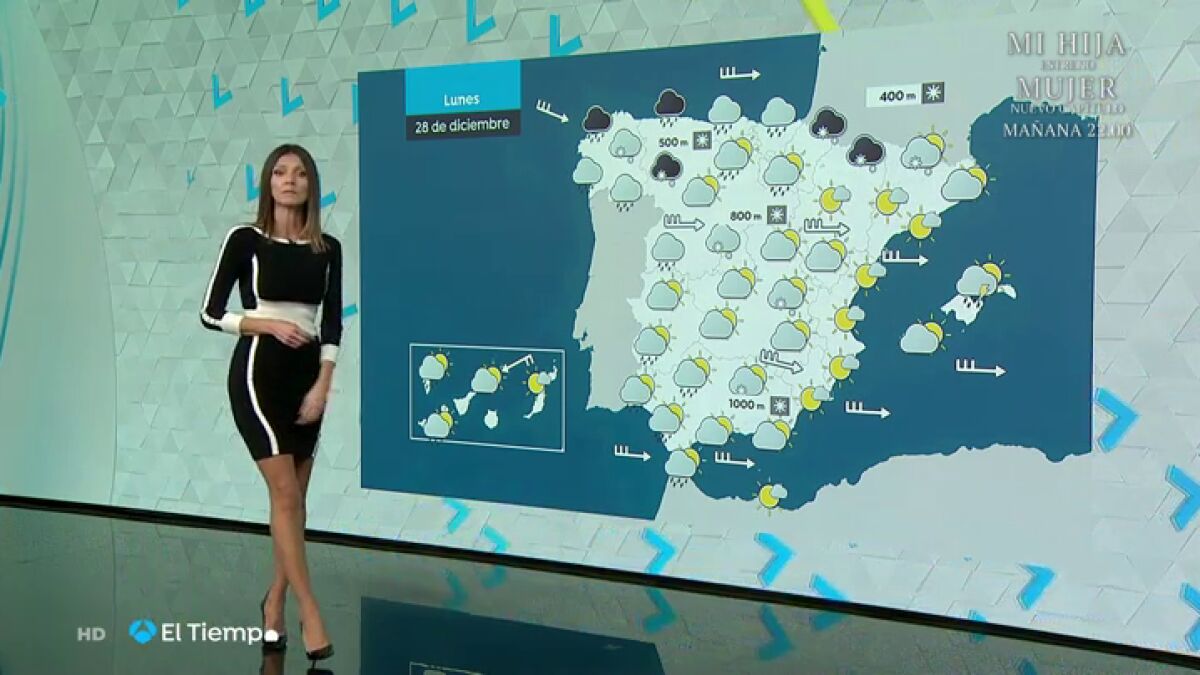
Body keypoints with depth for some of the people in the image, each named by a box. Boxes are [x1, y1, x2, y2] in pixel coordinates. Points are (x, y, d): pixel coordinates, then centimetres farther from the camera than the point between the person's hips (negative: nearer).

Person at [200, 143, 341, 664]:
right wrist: (269, 324, -15)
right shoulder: (245, 240, -4)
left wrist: (322, 385, -4)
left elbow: (332, 323, 6)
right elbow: (210, 313, -3)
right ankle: (309, 612, -5)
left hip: (307, 376, 5)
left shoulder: (328, 249, 6)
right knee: (285, 491, -9)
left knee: (295, 496, 9)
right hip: (257, 372, -4)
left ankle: (274, 605, 23)